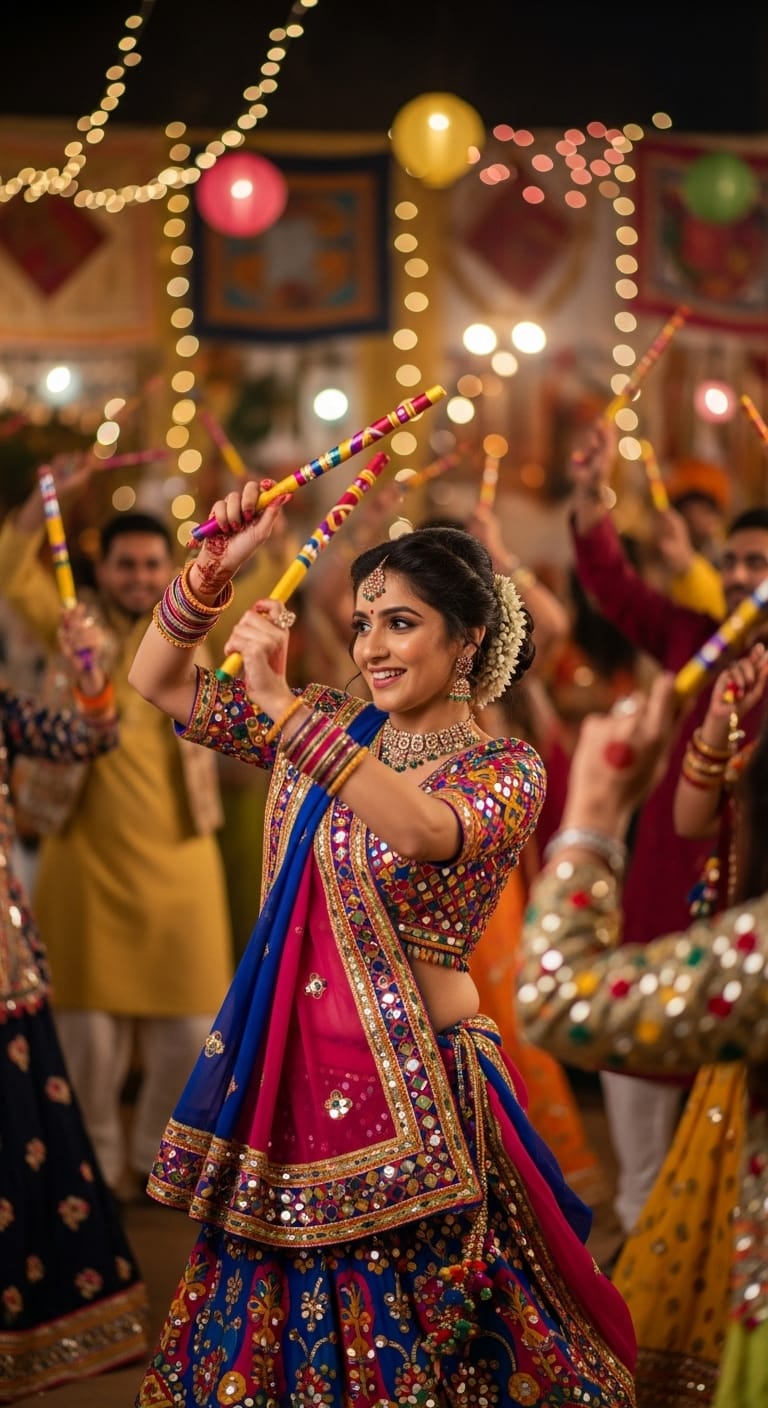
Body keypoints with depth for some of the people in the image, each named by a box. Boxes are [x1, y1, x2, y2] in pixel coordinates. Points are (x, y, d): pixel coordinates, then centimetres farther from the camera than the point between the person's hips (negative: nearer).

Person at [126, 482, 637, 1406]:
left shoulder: (506, 772, -7)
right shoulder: (330, 729, 8)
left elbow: (424, 830, -30)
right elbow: (157, 682, 9)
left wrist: (285, 706, -32)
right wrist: (211, 572, -7)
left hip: (412, 1083, -5)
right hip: (285, 1069, 5)